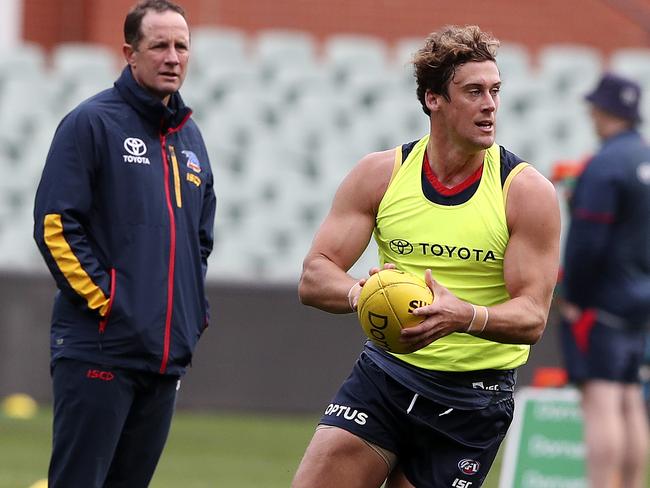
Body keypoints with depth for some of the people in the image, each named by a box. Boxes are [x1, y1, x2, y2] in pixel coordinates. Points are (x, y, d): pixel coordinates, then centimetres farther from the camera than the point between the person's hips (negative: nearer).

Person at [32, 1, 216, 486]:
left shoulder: (190, 138, 18)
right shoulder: (92, 123, -4)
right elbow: (55, 224, -11)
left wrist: (195, 308, 14)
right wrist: (102, 298, -14)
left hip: (167, 353, 7)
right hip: (99, 350, -7)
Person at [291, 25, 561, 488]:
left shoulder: (527, 191, -8)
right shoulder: (379, 174, -1)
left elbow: (532, 318, -12)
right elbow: (314, 277, -3)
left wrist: (465, 317, -34)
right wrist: (358, 293, -27)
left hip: (475, 394, -2)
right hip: (385, 371, 2)